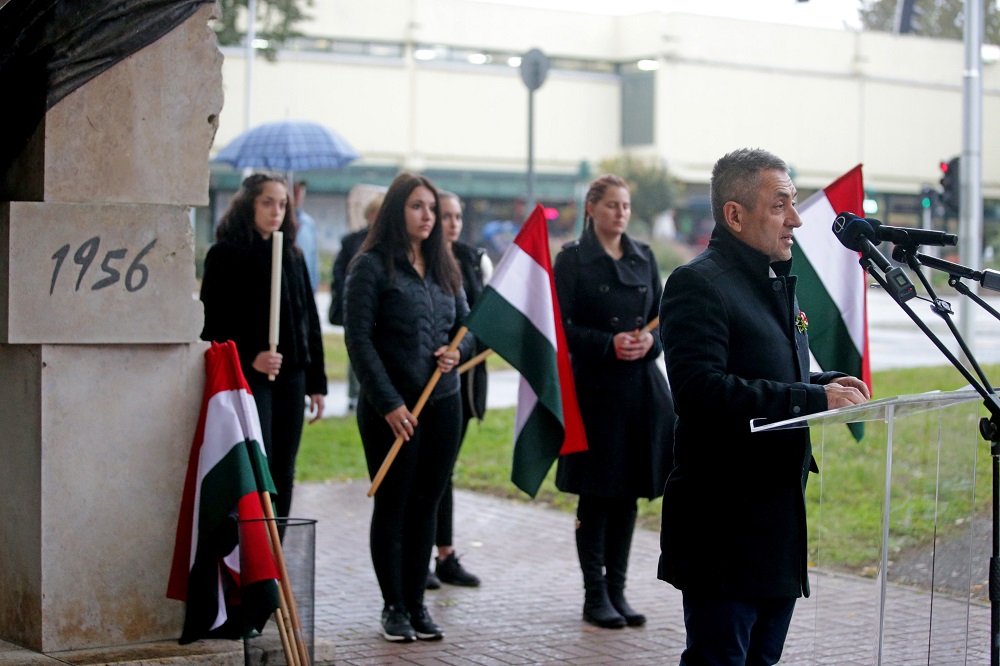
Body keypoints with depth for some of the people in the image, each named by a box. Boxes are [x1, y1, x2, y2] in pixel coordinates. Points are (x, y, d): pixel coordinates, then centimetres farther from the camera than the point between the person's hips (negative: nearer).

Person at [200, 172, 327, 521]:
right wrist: (249, 358, -19)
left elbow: (310, 322, 17)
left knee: (283, 475, 7)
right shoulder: (224, 255, -3)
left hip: (291, 376, 6)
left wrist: (316, 381, 14)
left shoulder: (292, 256, 15)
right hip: (249, 378, -6)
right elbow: (213, 323, -8)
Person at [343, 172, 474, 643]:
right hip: (390, 408, -5)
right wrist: (389, 403, -16)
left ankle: (417, 603, 17)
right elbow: (359, 339, -11)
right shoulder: (372, 265, -6)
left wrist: (457, 351, -5)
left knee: (426, 505, 9)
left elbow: (468, 324, 19)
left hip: (443, 404, 5)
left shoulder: (444, 267, 12)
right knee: (392, 506, 3)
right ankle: (394, 607, 13)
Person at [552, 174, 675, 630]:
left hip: (642, 387, 5)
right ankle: (595, 596, 8)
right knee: (595, 493, 0)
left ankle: (617, 590, 18)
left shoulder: (644, 258, 12)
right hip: (595, 387, -5)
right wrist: (609, 345, -19)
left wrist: (650, 341, -8)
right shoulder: (573, 259, -3)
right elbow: (563, 326, -8)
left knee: (628, 493, 9)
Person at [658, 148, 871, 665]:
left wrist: (827, 385, 5)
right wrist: (813, 397, -24)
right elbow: (701, 390, -25)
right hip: (724, 521, -9)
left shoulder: (777, 281, 18)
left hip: (781, 519, 9)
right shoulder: (698, 283, -13)